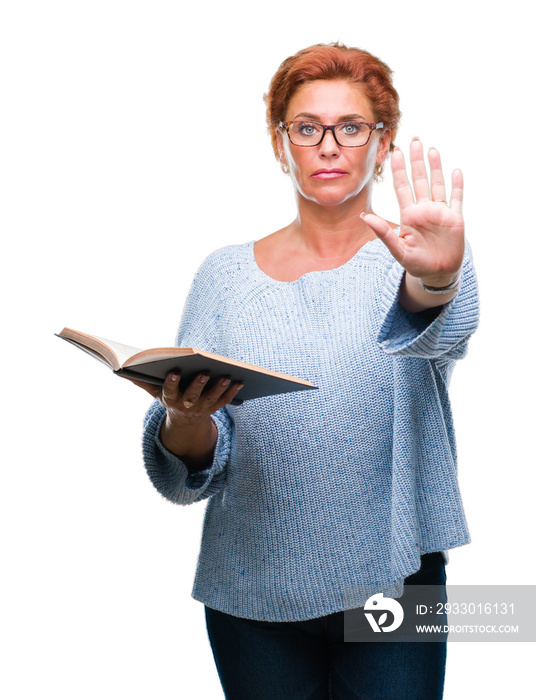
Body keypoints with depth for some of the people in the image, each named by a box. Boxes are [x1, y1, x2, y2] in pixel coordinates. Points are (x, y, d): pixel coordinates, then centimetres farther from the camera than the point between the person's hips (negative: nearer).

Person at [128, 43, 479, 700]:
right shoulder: (225, 274, 2)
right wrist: (185, 420, -21)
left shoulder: (408, 260, -2)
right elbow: (185, 477, 0)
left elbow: (440, 331, -26)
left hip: (393, 581, -1)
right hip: (253, 592, 2)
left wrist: (436, 279, -48)